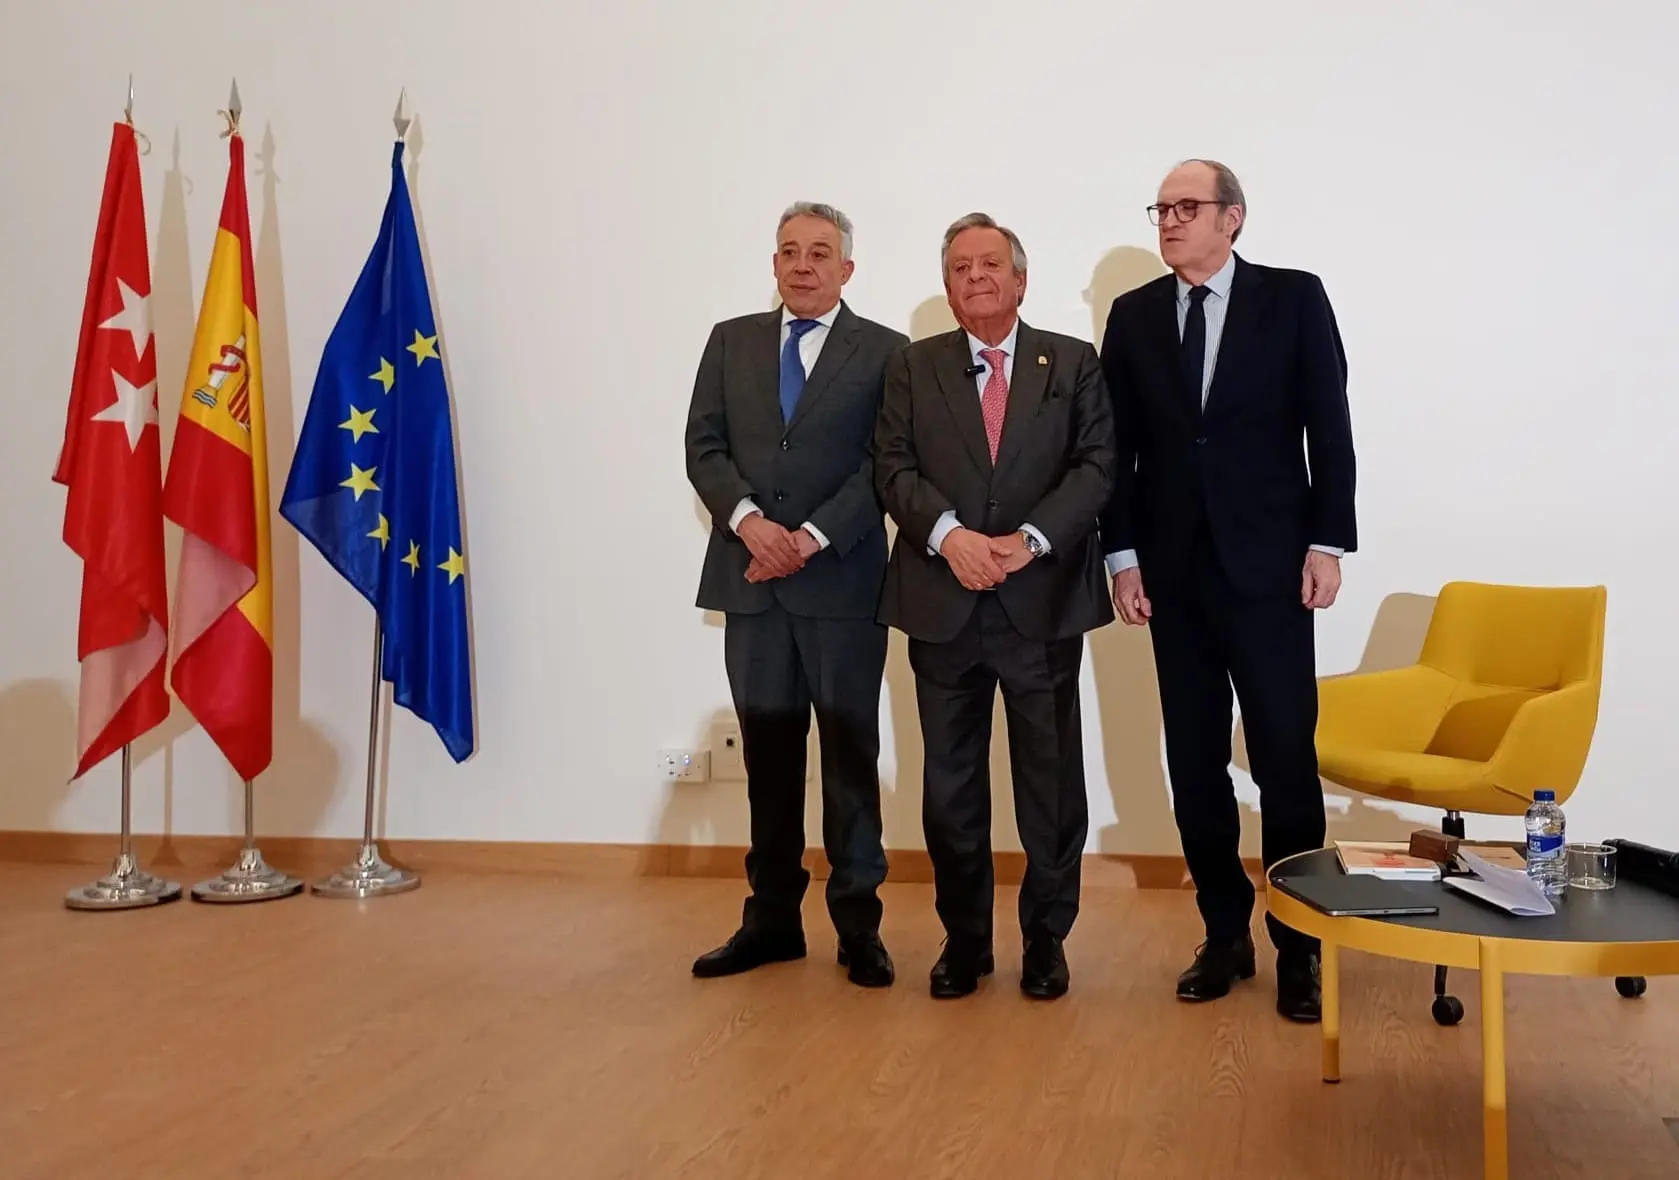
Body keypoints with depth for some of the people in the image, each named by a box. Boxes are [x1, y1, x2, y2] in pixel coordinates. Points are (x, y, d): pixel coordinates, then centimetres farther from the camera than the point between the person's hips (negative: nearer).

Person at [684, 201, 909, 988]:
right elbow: (703, 447, 6)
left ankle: (858, 923, 10)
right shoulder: (731, 341, 13)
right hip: (750, 577, 3)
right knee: (768, 753, 8)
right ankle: (772, 917, 17)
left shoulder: (885, 352, 3)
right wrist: (749, 520, -11)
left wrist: (812, 537, -14)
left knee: (850, 752, 3)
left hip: (843, 580, -3)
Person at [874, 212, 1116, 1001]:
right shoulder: (912, 368, 9)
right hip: (942, 604, 1)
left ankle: (1046, 938, 21)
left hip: (1044, 601, -1)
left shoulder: (1074, 363, 7)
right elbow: (894, 469, 0)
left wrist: (1028, 540, -16)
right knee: (950, 781, 8)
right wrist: (949, 533, -18)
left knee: (1050, 779, 6)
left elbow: (1096, 466, -3)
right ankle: (963, 938, 22)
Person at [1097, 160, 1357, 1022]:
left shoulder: (1294, 298, 2)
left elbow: (1329, 426, -1)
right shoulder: (1133, 315, 8)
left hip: (1267, 564, -3)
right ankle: (1224, 932, 19)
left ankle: (1298, 944, 11)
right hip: (1172, 568, 3)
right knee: (1194, 762, 7)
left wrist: (1327, 543, -7)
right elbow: (1118, 446, 6)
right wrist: (1122, 555, 0)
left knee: (1286, 757, -1)